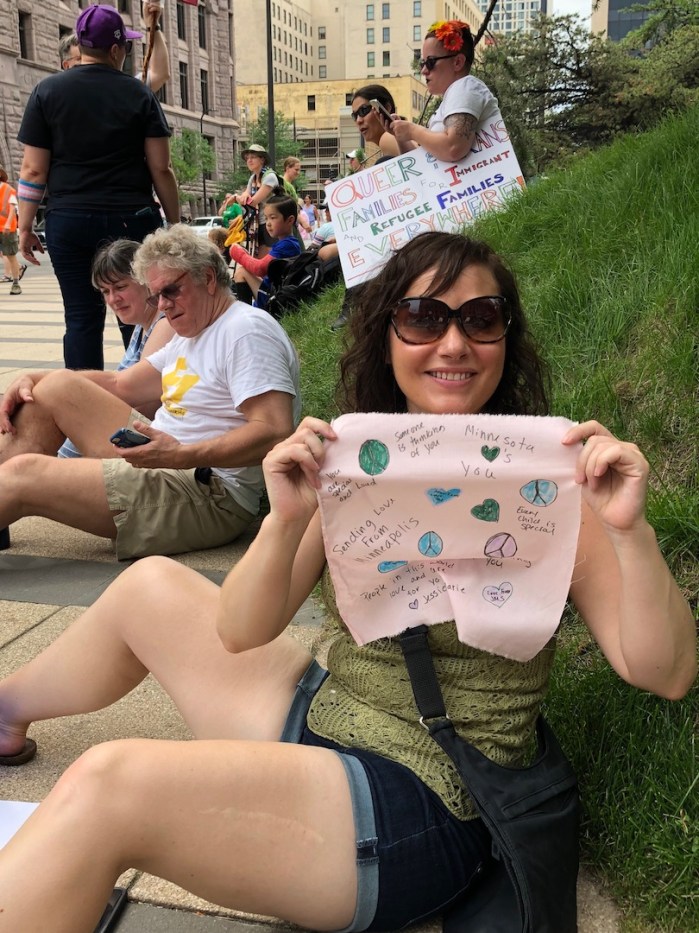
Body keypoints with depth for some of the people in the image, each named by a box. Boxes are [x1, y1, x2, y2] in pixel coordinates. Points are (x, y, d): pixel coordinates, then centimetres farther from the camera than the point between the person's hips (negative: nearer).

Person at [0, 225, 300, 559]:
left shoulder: (247, 329, -14)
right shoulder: (191, 334, 17)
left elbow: (276, 432, -25)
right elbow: (121, 385, 20)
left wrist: (182, 456, -33)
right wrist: (34, 379, 8)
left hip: (208, 496, -10)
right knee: (57, 386, 7)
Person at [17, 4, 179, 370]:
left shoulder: (47, 91, 3)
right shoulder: (139, 94, 0)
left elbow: (34, 169, 0)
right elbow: (161, 168, -2)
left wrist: (25, 227, 8)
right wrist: (175, 223, 7)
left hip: (69, 222, 1)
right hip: (132, 220, -1)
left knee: (82, 316, 6)